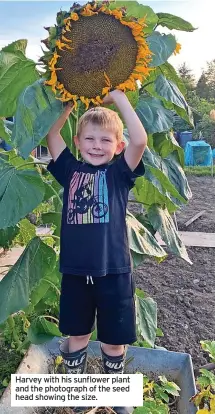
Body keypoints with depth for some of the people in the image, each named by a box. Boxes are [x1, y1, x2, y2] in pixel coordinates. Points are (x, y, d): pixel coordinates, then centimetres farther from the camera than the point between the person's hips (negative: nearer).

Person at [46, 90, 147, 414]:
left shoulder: (119, 173, -3)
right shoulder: (70, 170, 4)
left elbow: (140, 140, -18)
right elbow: (52, 135, 2)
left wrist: (119, 97, -11)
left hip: (113, 271, -1)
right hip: (75, 271, 2)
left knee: (114, 339, 17)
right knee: (76, 335, 20)